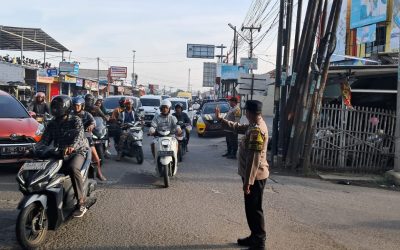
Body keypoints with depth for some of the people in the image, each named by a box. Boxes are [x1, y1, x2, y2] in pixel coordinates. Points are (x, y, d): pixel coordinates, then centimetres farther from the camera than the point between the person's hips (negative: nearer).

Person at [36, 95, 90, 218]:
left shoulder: (75, 121, -4)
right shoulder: (52, 124, 13)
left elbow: (79, 135, -22)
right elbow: (44, 140, 4)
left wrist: (72, 146, -43)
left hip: (77, 152, -6)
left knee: (73, 168, -36)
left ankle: (81, 202, -29)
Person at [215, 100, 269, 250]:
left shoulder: (256, 130, -24)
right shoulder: (254, 125, 7)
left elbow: (254, 158, -27)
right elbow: (238, 128, 24)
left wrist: (248, 181, -24)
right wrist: (220, 119, 22)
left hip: (254, 176, -10)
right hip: (253, 175, 10)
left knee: (254, 209, 0)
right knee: (251, 208, 19)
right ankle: (255, 237, 31)